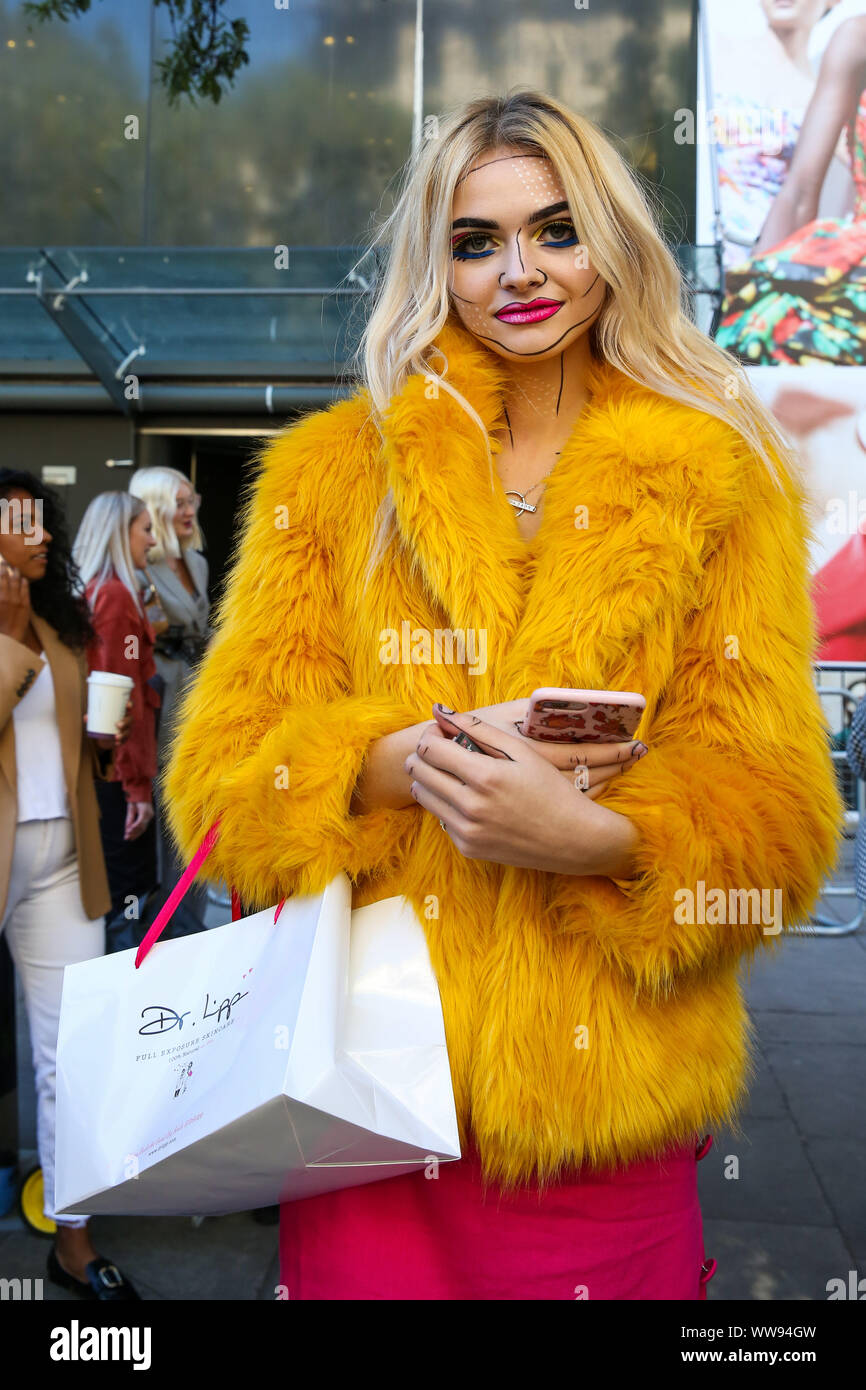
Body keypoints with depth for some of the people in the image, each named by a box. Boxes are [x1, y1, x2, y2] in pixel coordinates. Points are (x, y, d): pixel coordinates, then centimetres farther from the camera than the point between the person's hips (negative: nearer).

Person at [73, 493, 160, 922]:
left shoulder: (88, 592, 11)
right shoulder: (117, 596, -15)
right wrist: (138, 785, -18)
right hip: (119, 770, -9)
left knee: (105, 890, 17)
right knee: (130, 891, -3)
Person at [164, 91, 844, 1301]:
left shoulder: (718, 480, 4)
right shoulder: (329, 471, 6)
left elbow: (775, 806, -2)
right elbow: (224, 769, 0)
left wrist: (595, 836, -22)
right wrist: (408, 760, -19)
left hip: (606, 1100, 0)